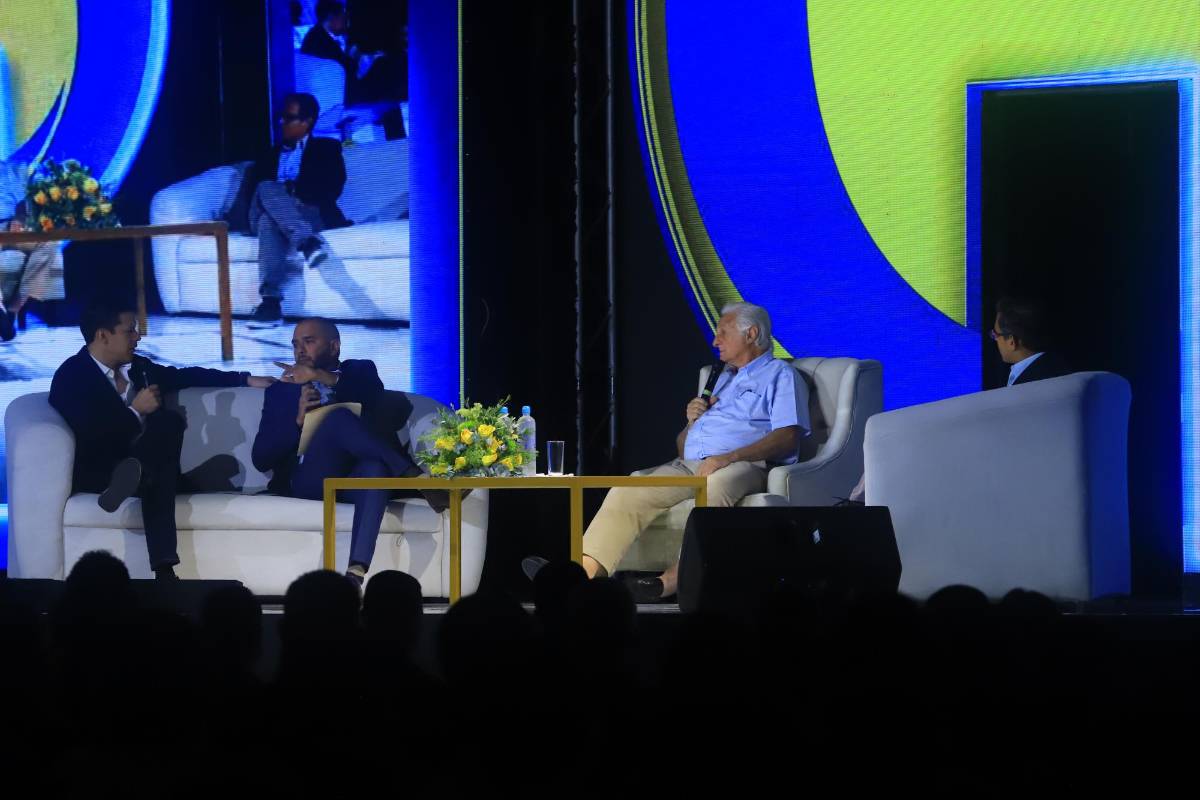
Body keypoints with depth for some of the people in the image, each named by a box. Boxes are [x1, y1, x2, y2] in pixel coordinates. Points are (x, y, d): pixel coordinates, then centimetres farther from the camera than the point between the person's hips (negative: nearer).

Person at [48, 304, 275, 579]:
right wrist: (135, 411, -11)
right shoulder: (70, 377, -7)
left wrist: (246, 379, 24)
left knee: (170, 421, -26)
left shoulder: (138, 366, 15)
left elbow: (186, 376, 28)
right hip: (94, 472, -7)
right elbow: (89, 439, -18)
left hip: (144, 462, 7)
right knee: (168, 422, -28)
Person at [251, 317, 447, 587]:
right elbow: (261, 459, 13)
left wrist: (326, 378, -13)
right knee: (338, 416, -30)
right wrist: (298, 420, -1)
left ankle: (357, 572, -56)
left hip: (357, 478, 0)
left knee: (376, 466, -39)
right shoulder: (281, 392, 26)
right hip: (310, 482, 0)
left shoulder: (360, 372, 25)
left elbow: (375, 401, -2)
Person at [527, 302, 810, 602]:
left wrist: (729, 457, -19)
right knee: (626, 493, -19)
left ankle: (671, 581, -53)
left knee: (713, 488, -42)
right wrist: (691, 422, 10)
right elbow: (682, 446, 34)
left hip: (743, 466, -7)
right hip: (689, 465, 7)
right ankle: (584, 572, -35)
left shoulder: (780, 375, 10)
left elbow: (788, 436, -8)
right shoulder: (720, 380, 34)